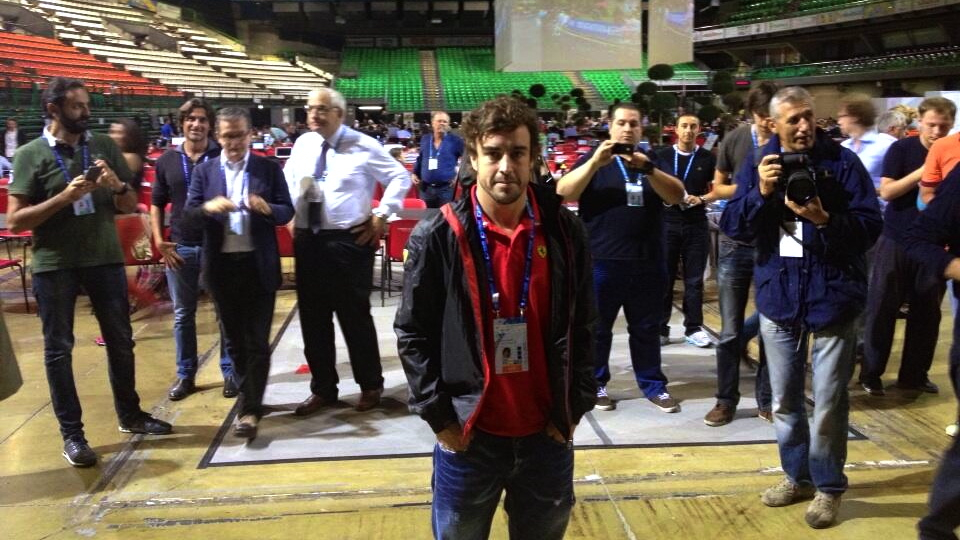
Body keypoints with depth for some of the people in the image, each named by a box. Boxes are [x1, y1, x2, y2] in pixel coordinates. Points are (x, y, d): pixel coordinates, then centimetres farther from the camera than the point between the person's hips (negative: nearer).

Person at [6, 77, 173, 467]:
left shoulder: (104, 146, 4)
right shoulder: (30, 154, -4)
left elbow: (131, 206, 9)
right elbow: (14, 220, -9)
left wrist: (117, 185, -13)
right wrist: (64, 197, -20)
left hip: (106, 258, 3)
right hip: (54, 265, -3)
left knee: (121, 341, 13)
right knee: (59, 349, 5)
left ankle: (130, 415, 30)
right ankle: (71, 433, 17)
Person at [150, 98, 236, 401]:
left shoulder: (223, 157, -3)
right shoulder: (167, 160, 5)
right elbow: (156, 204, 12)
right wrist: (159, 241, 2)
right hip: (179, 247, 3)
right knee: (182, 315, 11)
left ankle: (230, 373, 17)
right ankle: (185, 375, 23)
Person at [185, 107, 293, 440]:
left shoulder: (269, 168, 1)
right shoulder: (204, 171, 5)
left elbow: (287, 212, -2)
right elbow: (188, 213, -1)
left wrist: (267, 208, -24)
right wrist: (208, 207, -22)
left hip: (259, 265, -2)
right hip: (222, 265, 3)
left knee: (257, 339, -1)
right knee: (234, 338, 14)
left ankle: (250, 410, 4)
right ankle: (248, 397, 32)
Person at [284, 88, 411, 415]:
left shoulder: (363, 146, -6)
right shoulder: (302, 145, 8)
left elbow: (401, 177, -2)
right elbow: (288, 180, 25)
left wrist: (380, 216, -7)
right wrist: (290, 217, 13)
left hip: (349, 241, -5)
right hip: (307, 240, 5)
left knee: (355, 316, 3)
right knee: (313, 318, 10)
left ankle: (370, 385, 21)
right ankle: (323, 388, 25)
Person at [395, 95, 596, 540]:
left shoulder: (564, 231, -2)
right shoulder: (437, 236, -9)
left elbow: (582, 327, 4)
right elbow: (413, 334, -5)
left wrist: (574, 406, 1)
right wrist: (439, 416, -8)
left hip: (547, 432, 2)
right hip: (468, 433, -2)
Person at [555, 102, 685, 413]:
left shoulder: (652, 163, 13)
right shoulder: (593, 160, 4)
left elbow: (676, 196, -4)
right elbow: (563, 192, -11)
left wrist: (647, 169, -21)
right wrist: (595, 162, -24)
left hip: (648, 263, 3)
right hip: (601, 262, -3)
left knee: (647, 329, 11)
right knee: (597, 328, 5)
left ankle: (653, 384, 21)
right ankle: (595, 384, 18)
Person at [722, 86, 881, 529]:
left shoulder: (842, 162, -6)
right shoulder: (759, 165, 3)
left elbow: (870, 226, -10)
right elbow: (732, 227, -3)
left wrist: (824, 220, -26)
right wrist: (760, 193, -18)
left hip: (832, 298, -3)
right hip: (778, 299, 3)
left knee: (828, 404, 4)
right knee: (784, 401, 15)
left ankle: (828, 487, 22)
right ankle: (798, 476, 33)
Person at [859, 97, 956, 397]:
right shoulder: (901, 149, -5)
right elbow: (886, 192, -14)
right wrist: (921, 172, -23)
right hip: (896, 241, -3)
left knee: (927, 311, 7)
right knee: (882, 308, 1)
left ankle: (915, 374, 19)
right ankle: (871, 373, 9)